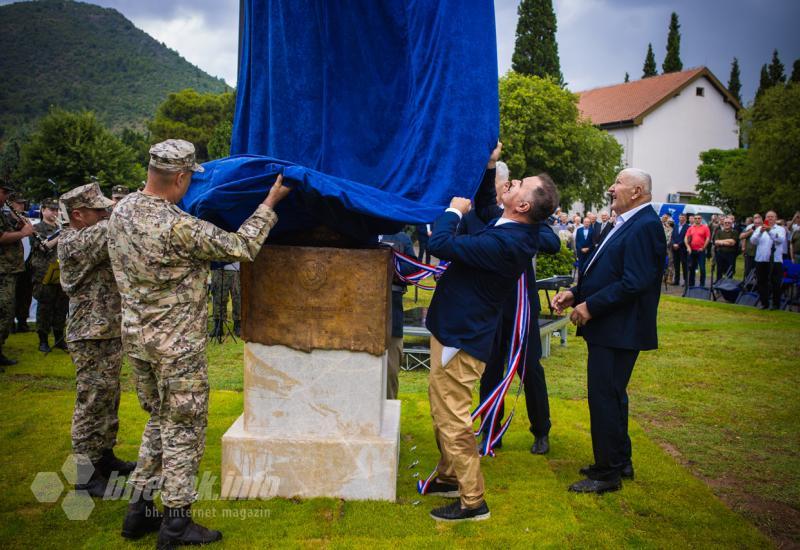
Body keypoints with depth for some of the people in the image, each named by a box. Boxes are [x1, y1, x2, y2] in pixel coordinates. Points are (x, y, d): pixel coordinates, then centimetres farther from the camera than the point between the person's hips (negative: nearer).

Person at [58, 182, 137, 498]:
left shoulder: (92, 237, 14)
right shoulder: (73, 243, -18)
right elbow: (112, 231, -29)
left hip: (109, 333, 10)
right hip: (91, 339, -10)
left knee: (108, 401, 19)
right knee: (91, 405, -1)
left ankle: (104, 457, 32)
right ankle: (86, 474, 9)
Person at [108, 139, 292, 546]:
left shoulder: (121, 211, -1)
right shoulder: (178, 227, -25)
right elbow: (241, 248, -17)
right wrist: (270, 203, -7)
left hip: (136, 336, 8)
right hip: (176, 343, -8)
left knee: (159, 421, 21)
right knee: (183, 428, 6)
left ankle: (139, 510, 27)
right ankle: (176, 523, 16)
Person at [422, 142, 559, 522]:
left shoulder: (504, 242, -28)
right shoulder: (517, 232, 2)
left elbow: (440, 244, -31)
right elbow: (484, 203, 23)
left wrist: (454, 210, -12)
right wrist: (489, 166, 10)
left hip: (460, 337, -10)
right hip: (455, 329, 10)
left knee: (452, 419, -1)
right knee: (442, 407, 23)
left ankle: (472, 501, 11)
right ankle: (449, 477, 38)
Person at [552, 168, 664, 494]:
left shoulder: (644, 226, -17)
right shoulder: (626, 224, 15)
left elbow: (634, 283, -25)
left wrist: (590, 306, -19)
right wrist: (575, 293, 4)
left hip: (619, 330, -10)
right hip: (608, 328, 10)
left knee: (605, 398, -3)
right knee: (612, 395, 19)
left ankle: (608, 473, 11)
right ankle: (619, 461, 33)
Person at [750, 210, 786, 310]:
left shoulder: (780, 229, 5)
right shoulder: (759, 228, 12)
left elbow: (781, 240, -15)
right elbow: (753, 240, -1)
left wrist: (770, 231, -26)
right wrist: (760, 232, -18)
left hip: (775, 260, -3)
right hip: (761, 260, 3)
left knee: (775, 284, -2)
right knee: (762, 283, 5)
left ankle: (776, 304, 7)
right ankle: (764, 303, 14)